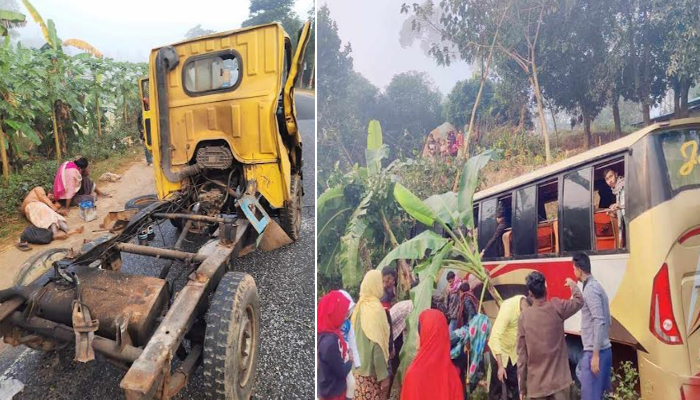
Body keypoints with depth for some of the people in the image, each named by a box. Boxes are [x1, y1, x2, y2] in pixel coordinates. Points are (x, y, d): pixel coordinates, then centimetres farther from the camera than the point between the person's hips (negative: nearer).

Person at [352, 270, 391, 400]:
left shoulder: (360, 306, 6)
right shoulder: (375, 308, -18)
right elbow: (377, 344, -20)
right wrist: (383, 375, -15)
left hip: (359, 368, 8)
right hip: (372, 371, -8)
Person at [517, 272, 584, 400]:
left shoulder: (524, 316, -5)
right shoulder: (556, 307, -8)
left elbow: (521, 354, -3)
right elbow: (579, 301, 12)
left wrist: (522, 387, 5)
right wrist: (572, 284, 31)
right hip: (559, 381, 0)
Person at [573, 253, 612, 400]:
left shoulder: (590, 289, -16)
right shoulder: (596, 286, 13)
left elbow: (599, 322, -23)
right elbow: (608, 321, 19)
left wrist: (595, 355, -22)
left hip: (594, 352, -10)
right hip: (604, 350, 10)